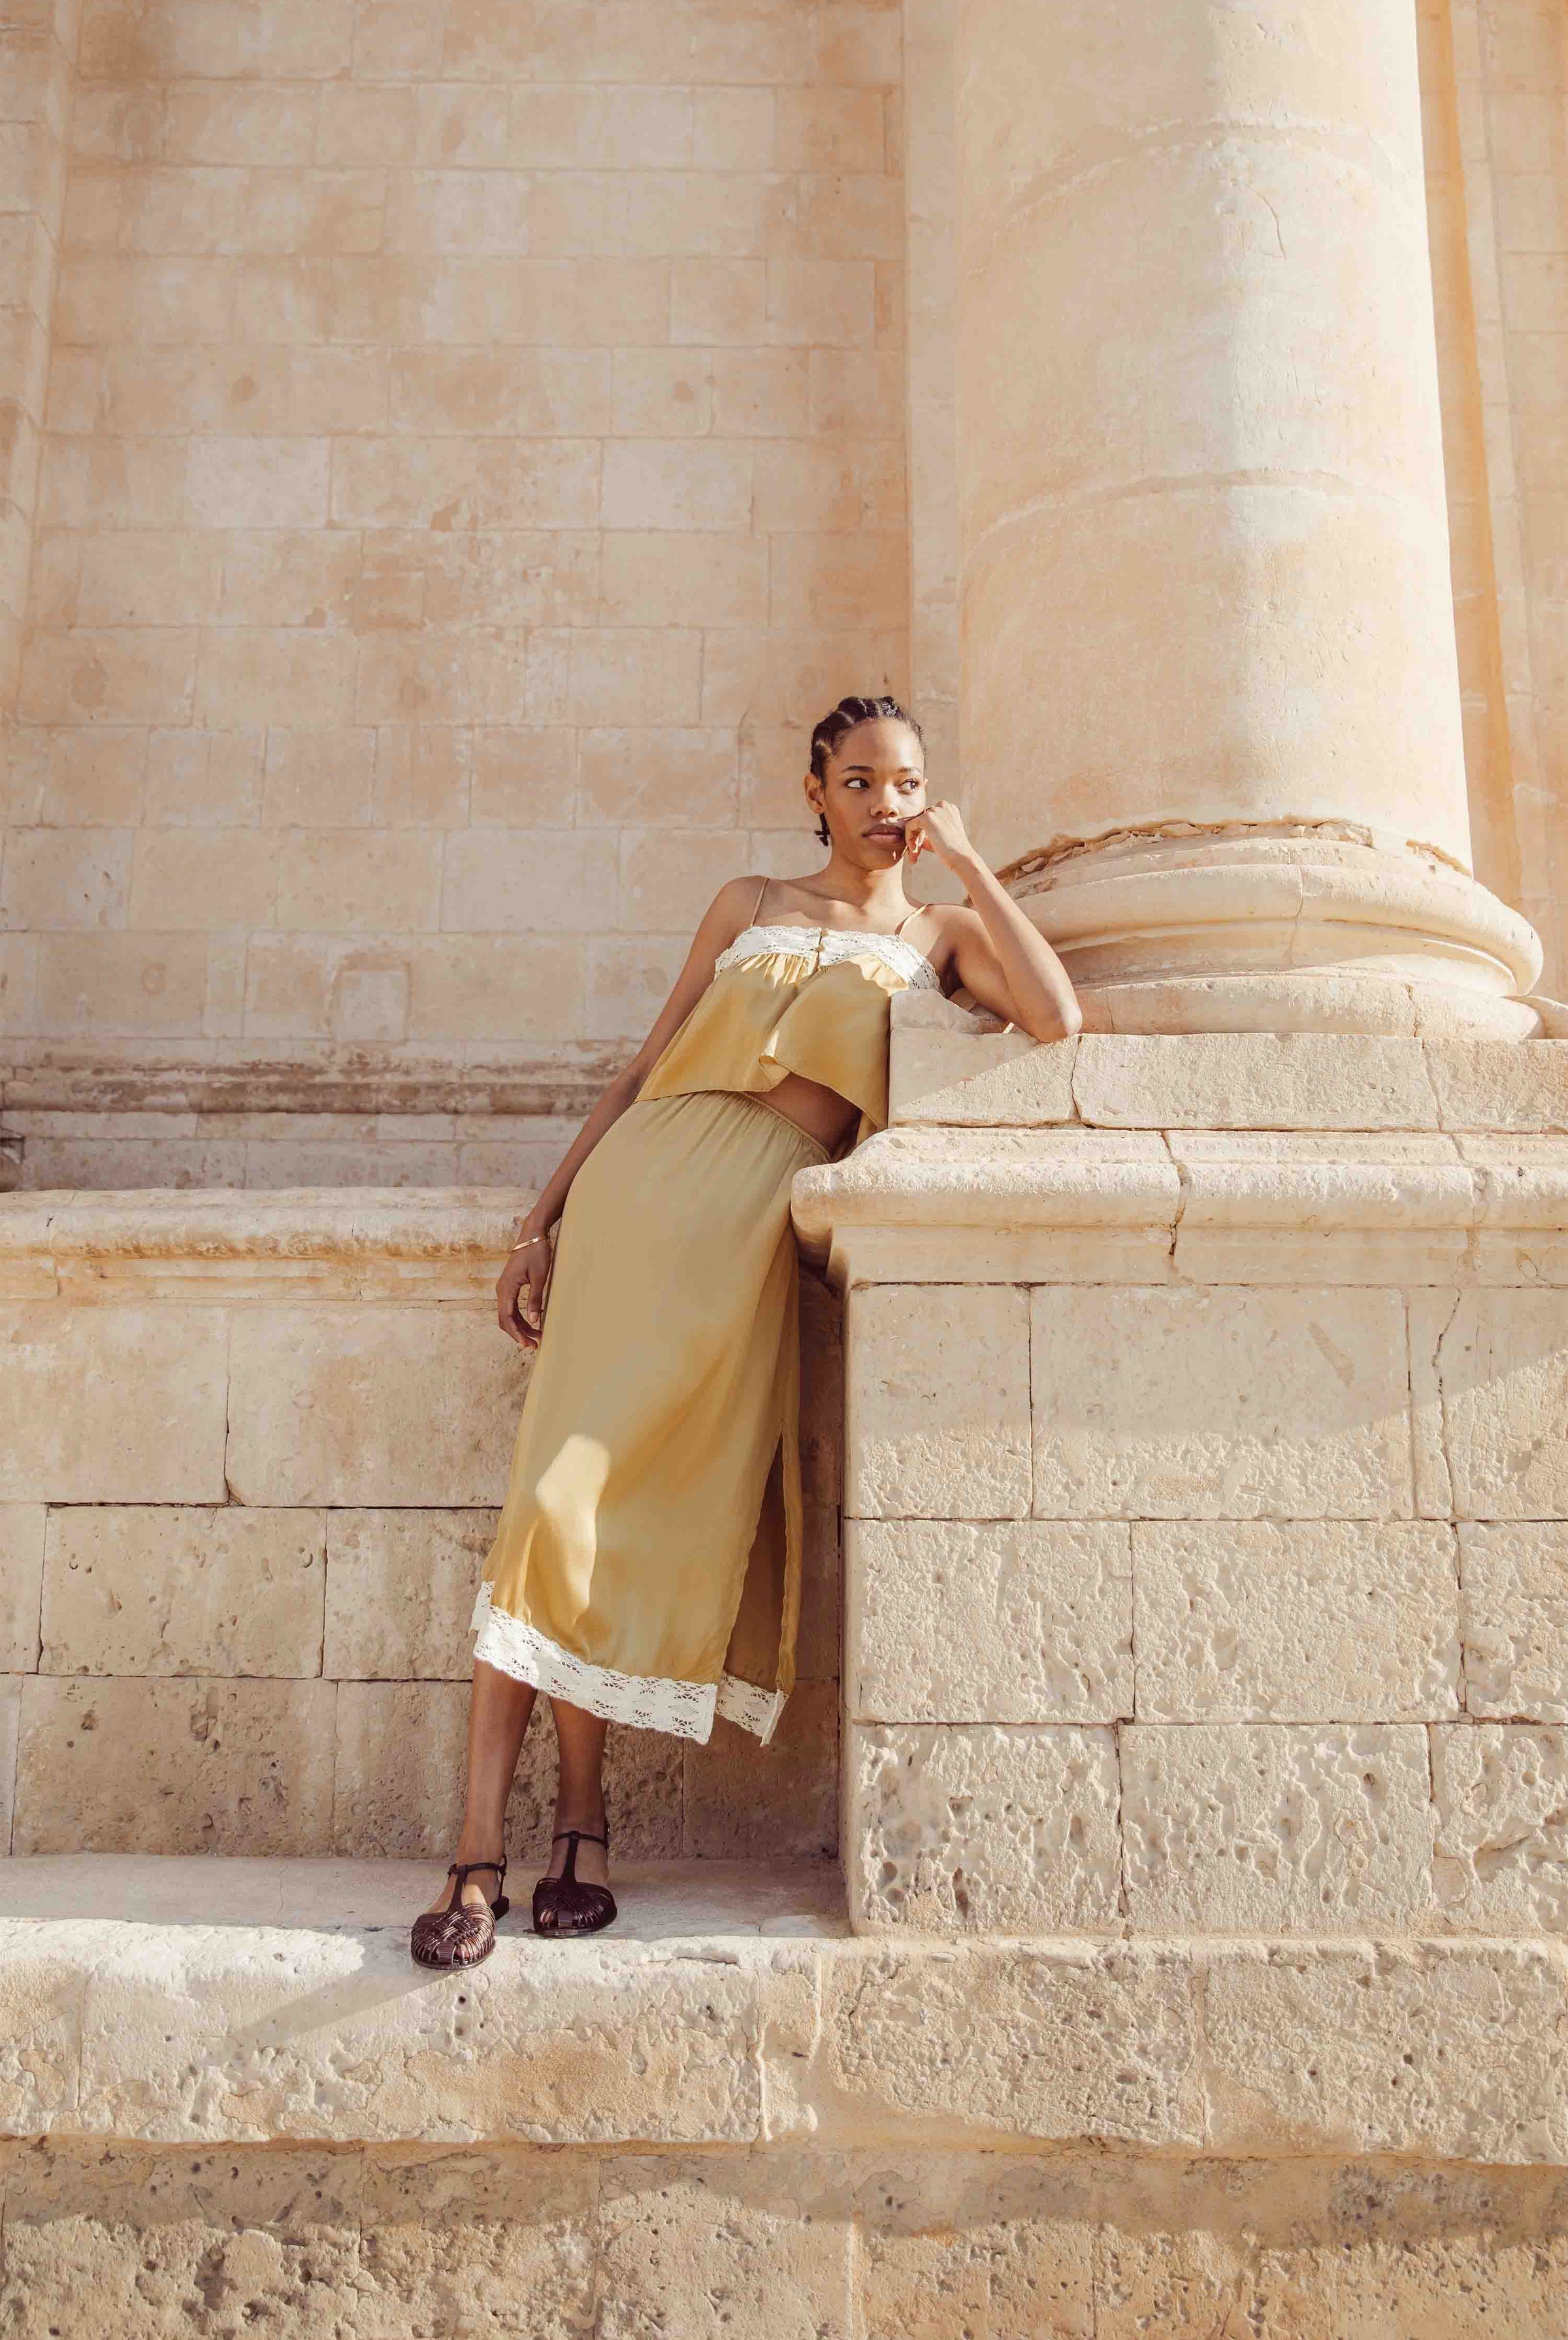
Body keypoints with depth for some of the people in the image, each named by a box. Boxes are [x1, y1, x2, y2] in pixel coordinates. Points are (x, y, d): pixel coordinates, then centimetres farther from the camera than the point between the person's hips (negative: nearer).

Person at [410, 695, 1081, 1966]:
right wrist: (544, 1219, 9)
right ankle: (480, 1846, -8)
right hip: (647, 1179, 1)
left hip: (766, 1217, -1)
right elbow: (644, 1067, 18)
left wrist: (967, 860, 3)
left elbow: (1057, 1018, -3)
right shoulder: (749, 903, 21)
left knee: (680, 1505, -9)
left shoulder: (940, 932, 18)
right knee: (561, 1488, -12)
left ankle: (579, 1816, 6)